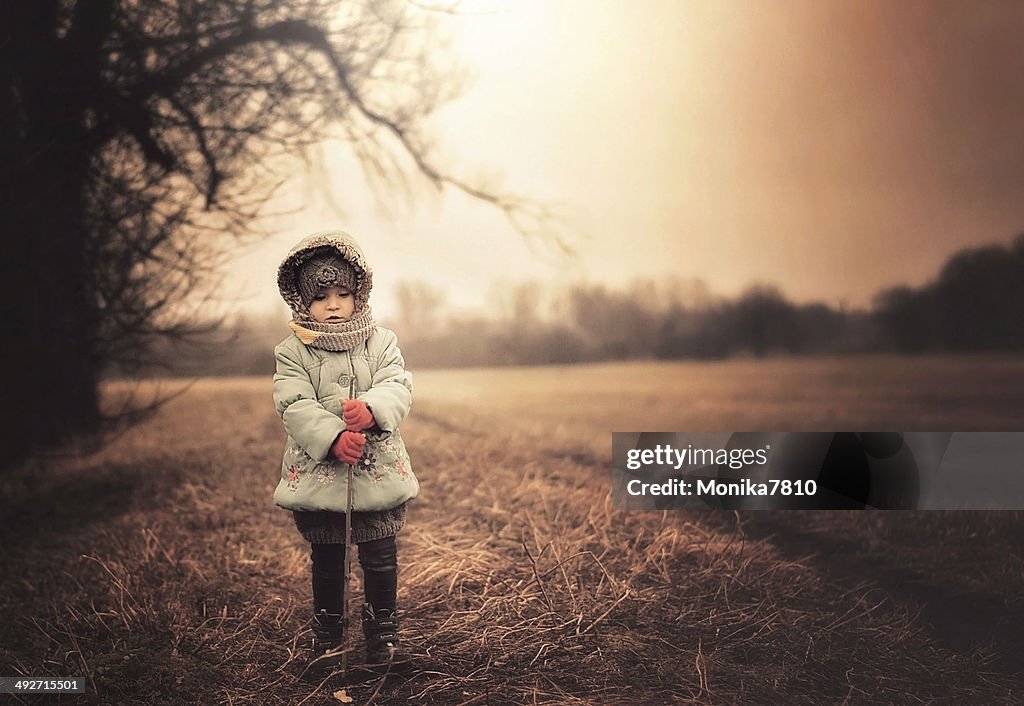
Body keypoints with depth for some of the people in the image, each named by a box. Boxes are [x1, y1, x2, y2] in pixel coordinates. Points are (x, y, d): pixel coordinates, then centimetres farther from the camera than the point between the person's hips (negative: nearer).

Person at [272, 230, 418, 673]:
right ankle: (327, 635, 27)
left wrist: (371, 408, -30)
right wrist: (333, 437, -27)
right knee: (326, 558, 11)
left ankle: (383, 631, 22)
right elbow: (294, 405, -12)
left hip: (377, 468, 1)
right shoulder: (292, 352, -1)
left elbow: (398, 388, -8)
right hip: (318, 469, 0)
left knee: (380, 555, 5)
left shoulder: (381, 343, 3)